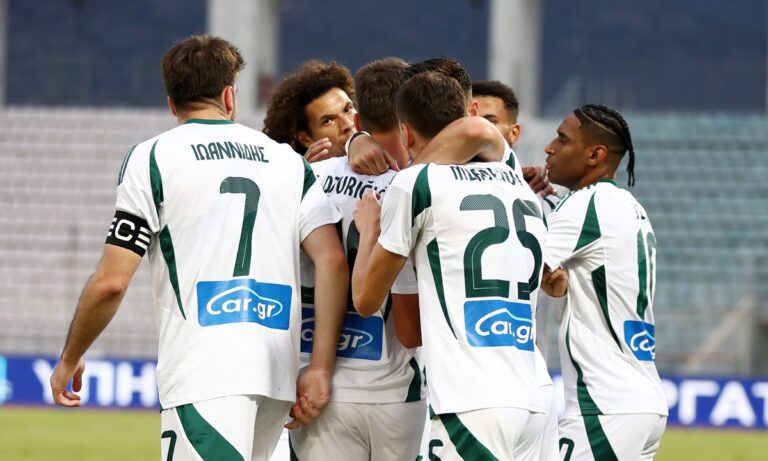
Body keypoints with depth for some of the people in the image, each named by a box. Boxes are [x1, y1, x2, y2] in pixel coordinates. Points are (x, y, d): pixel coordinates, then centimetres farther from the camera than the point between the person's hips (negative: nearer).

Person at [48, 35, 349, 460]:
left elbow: (111, 282, -1)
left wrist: (70, 358, 13)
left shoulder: (152, 157, 4)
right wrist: (320, 369, 4)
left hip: (202, 374, -5)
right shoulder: (288, 160, 16)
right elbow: (333, 262, 5)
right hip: (276, 375, 5)